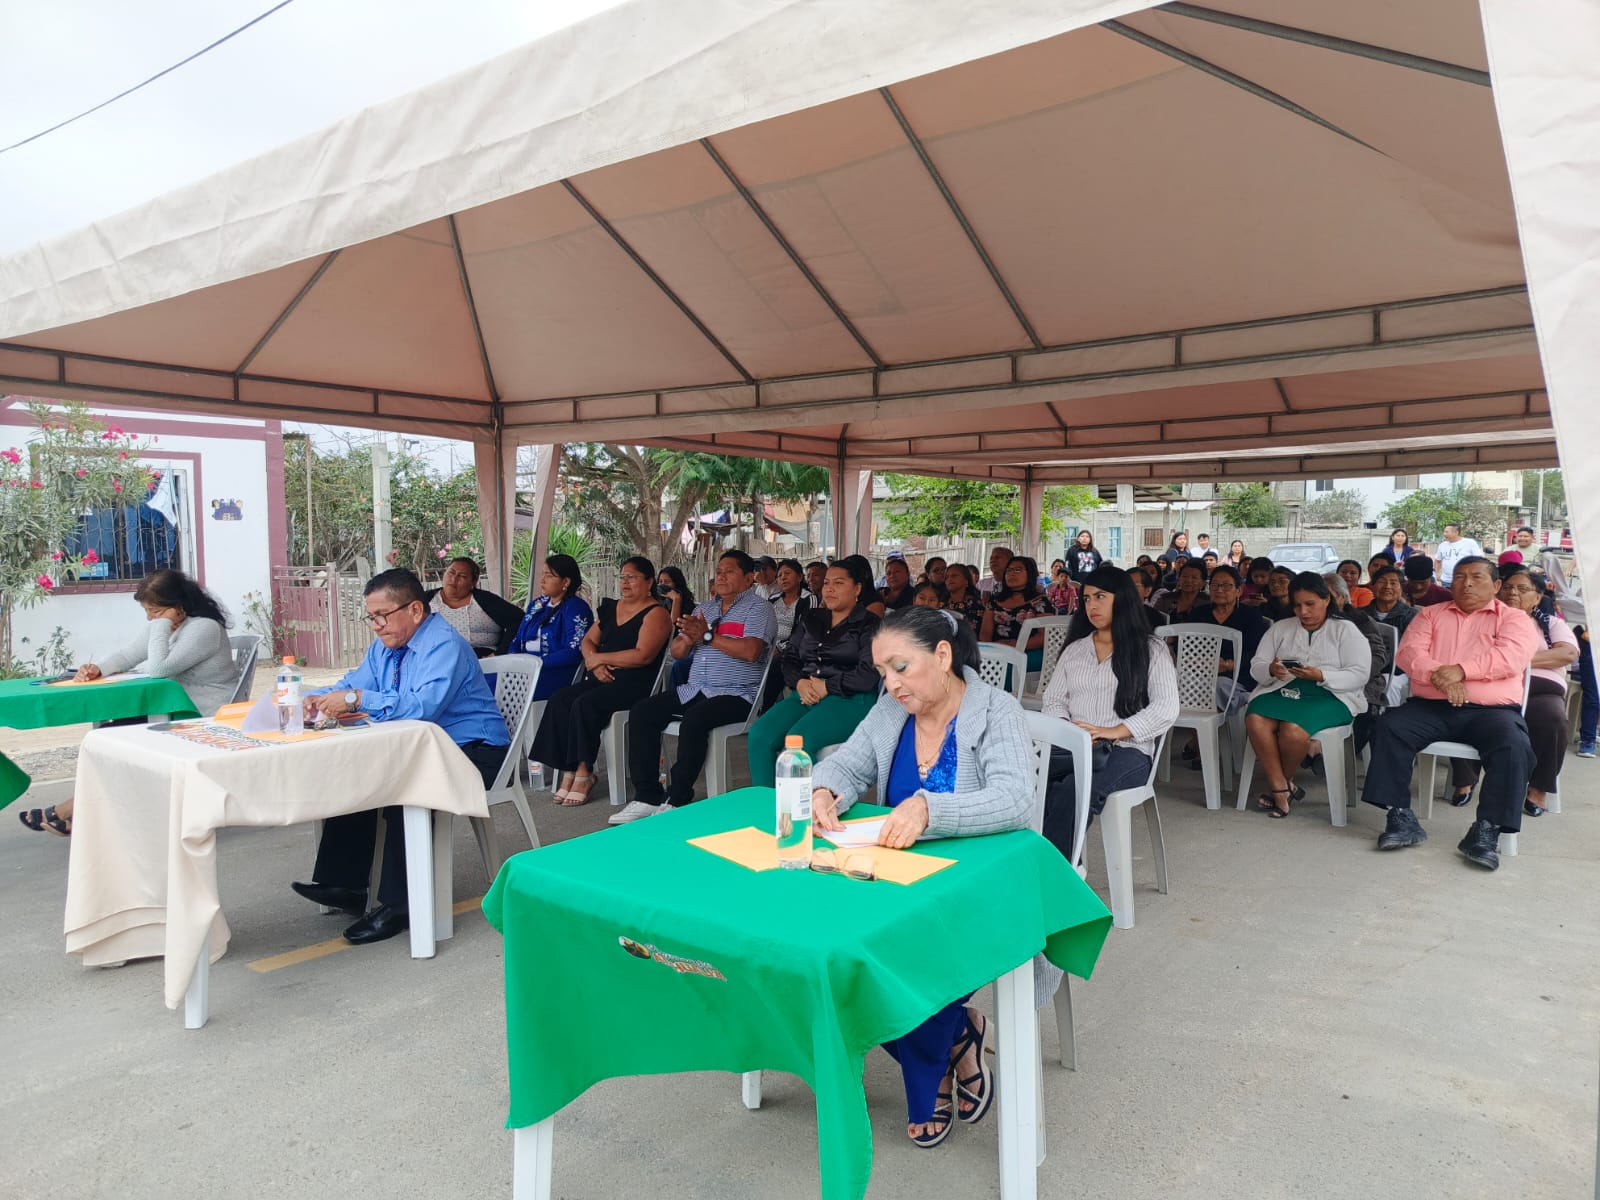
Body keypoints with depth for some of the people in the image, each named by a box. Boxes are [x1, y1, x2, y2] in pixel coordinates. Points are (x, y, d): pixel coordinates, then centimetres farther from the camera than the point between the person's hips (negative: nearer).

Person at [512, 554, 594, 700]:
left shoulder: (576, 608, -3)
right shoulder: (537, 604, 21)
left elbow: (575, 652, -13)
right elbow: (518, 639, 21)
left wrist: (537, 662, -18)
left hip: (557, 671, -6)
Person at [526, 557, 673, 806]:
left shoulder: (656, 614, -3)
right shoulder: (611, 608, 21)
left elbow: (642, 656, -16)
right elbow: (588, 641, 19)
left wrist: (600, 658, -8)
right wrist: (594, 663, -4)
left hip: (633, 681, -7)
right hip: (602, 678, 7)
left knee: (584, 705, -30)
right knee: (559, 701, -19)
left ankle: (583, 772, -18)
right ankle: (568, 772, -19)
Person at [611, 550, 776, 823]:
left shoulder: (758, 608, 0)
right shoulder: (705, 608, 22)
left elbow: (751, 651, -19)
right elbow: (676, 651, 18)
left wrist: (707, 636, -14)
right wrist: (690, 637, -5)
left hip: (736, 695, -7)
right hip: (694, 689, 8)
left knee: (694, 719, -35)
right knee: (641, 712, -10)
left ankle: (677, 801, -21)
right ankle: (646, 796, -10)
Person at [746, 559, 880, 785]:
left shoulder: (868, 625, 2)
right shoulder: (810, 619, 21)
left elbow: (868, 674, -10)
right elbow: (788, 658, 18)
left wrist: (826, 687, -11)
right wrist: (799, 682, -3)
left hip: (849, 699, -5)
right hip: (804, 697, 6)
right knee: (759, 735, -22)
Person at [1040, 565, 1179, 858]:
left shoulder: (1151, 651, 11)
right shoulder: (1075, 649, 25)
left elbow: (1166, 709, -2)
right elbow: (1053, 700, 18)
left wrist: (1114, 731, -15)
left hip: (1128, 751, -3)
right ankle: (1064, 865, -35)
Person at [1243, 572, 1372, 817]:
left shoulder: (1345, 630, 9)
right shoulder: (1280, 628, 19)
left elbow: (1360, 675, -3)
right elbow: (1256, 665, 12)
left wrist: (1320, 675, -18)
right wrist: (1271, 670, -13)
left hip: (1329, 696, -3)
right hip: (1282, 690, 3)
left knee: (1293, 728, -34)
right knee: (1255, 720, -31)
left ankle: (1279, 784, -5)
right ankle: (1281, 788, -20)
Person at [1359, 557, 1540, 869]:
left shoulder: (1514, 618, 12)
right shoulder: (1431, 614, 19)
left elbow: (1511, 657, -9)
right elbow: (1408, 652, 2)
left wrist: (1461, 670, -21)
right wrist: (1439, 676, -18)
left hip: (1491, 710, -2)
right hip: (1430, 707, 2)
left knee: (1513, 745, -32)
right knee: (1388, 726, -25)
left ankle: (1487, 830, -26)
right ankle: (1400, 818, -23)